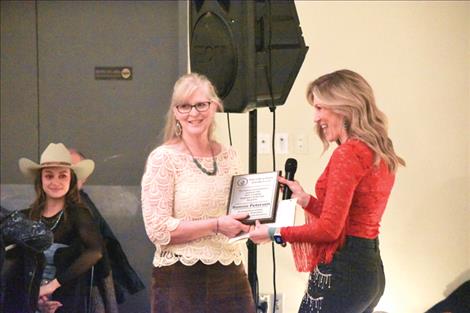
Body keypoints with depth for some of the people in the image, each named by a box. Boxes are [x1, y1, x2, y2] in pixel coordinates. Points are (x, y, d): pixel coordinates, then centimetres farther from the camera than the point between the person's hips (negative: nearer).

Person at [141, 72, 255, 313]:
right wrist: (216, 225, -18)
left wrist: (252, 219, 3)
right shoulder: (163, 158, -7)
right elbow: (158, 230, -15)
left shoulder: (228, 156, 9)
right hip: (180, 281, -5)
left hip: (230, 275, 5)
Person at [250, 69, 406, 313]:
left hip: (340, 272, -10)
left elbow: (329, 229, -18)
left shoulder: (348, 153, -16)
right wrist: (304, 199, 12)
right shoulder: (380, 155, 11)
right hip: (370, 268, 10)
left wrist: (274, 233, -8)